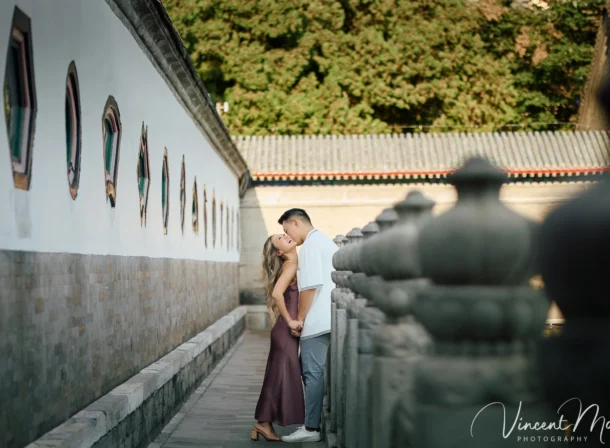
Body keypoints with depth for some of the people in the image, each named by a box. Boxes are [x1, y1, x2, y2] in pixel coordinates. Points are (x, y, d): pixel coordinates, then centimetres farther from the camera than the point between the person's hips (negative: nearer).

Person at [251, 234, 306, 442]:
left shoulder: (294, 265, 12)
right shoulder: (291, 265, -14)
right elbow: (276, 293, -28)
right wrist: (290, 321, -19)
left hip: (289, 332, 8)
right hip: (286, 331, -8)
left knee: (279, 378, 12)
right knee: (283, 377, -2)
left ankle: (265, 424, 18)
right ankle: (264, 423, 6)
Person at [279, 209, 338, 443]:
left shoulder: (310, 245, -11)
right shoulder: (327, 242, 19)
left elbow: (310, 286, -18)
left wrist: (299, 318, -11)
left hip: (317, 321, -9)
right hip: (329, 318, 9)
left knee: (313, 373, -5)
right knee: (313, 371, 13)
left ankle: (311, 428, -1)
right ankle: (314, 422, 16)